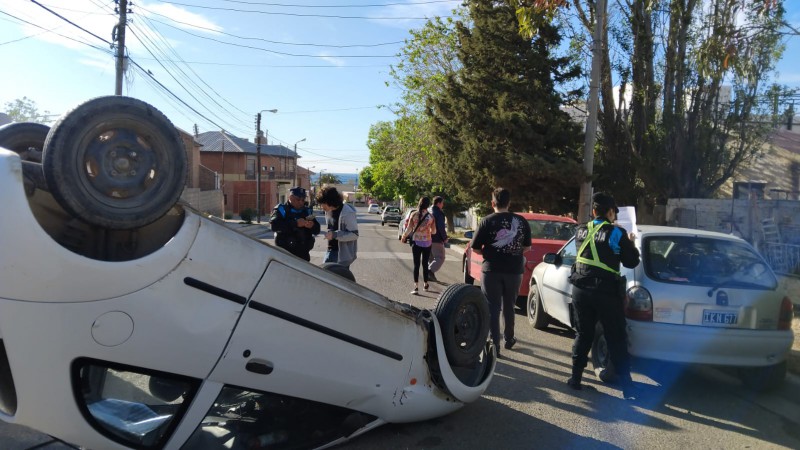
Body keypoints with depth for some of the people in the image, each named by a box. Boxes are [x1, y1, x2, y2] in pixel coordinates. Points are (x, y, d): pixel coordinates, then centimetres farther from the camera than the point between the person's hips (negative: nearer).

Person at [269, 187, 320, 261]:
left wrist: (312, 226, -14)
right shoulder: (281, 209, -1)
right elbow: (274, 225, -19)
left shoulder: (307, 211, 12)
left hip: (303, 255, 5)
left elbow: (317, 230, 10)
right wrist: (295, 223, -26)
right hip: (285, 254, -5)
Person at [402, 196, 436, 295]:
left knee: (416, 264, 1)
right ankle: (425, 285, 26)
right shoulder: (431, 217, -5)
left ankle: (416, 287, -6)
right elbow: (433, 231, 0)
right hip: (427, 242, 1)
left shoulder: (414, 215, -7)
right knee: (425, 264, 14)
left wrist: (404, 236, 13)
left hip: (416, 242, -1)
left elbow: (409, 229, -5)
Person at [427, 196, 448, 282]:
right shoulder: (439, 213, -13)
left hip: (429, 239, 9)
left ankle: (430, 275, 16)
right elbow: (441, 227, -18)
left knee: (431, 258, 16)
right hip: (437, 239, -9)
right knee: (440, 258, -6)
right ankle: (430, 271, -22)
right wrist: (445, 238, -9)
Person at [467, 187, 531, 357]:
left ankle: (494, 345, 1)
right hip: (514, 270, 4)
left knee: (492, 308, 3)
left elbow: (475, 248, -7)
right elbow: (527, 247, 8)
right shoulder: (521, 221, 1)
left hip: (492, 270, -3)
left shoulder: (487, 221, -8)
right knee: (509, 306, 20)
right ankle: (509, 339, 34)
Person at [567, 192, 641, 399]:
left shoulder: (581, 232, 5)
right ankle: (627, 387, 7)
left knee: (582, 335, 15)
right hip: (606, 292, -4)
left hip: (581, 289, 4)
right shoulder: (617, 233, -8)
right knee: (616, 340, 4)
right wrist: (630, 243, 16)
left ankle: (575, 378, 18)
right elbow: (632, 262, -1)